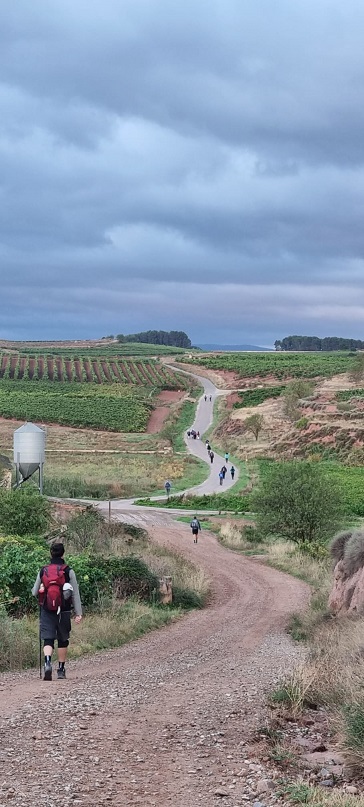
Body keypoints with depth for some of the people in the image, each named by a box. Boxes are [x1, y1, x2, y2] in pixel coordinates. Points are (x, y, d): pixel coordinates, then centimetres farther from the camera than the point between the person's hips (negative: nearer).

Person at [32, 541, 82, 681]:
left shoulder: (43, 571, 2)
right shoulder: (68, 571, -3)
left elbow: (34, 592, 7)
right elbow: (75, 594, -3)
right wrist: (78, 613, -1)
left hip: (46, 611, 1)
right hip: (63, 611, -1)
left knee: (48, 640, 0)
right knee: (63, 640, 14)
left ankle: (47, 662, -26)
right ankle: (61, 669, 18)